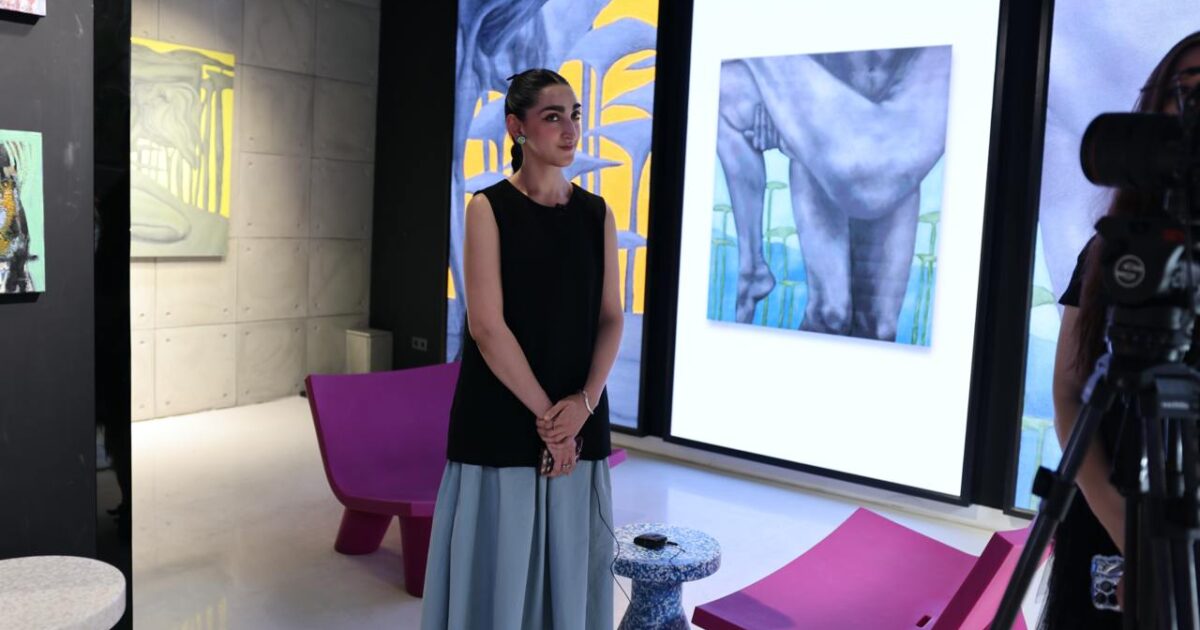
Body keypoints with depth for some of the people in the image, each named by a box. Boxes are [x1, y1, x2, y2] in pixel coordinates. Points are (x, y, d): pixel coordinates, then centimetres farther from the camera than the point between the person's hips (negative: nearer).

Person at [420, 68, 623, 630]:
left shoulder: (597, 214, 7)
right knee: (499, 562, 5)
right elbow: (487, 325, -12)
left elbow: (612, 318, 4)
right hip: (501, 419, -3)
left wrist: (582, 402, -11)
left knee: (568, 561, 11)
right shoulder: (489, 208, -5)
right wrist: (544, 414, -12)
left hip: (578, 420, 4)